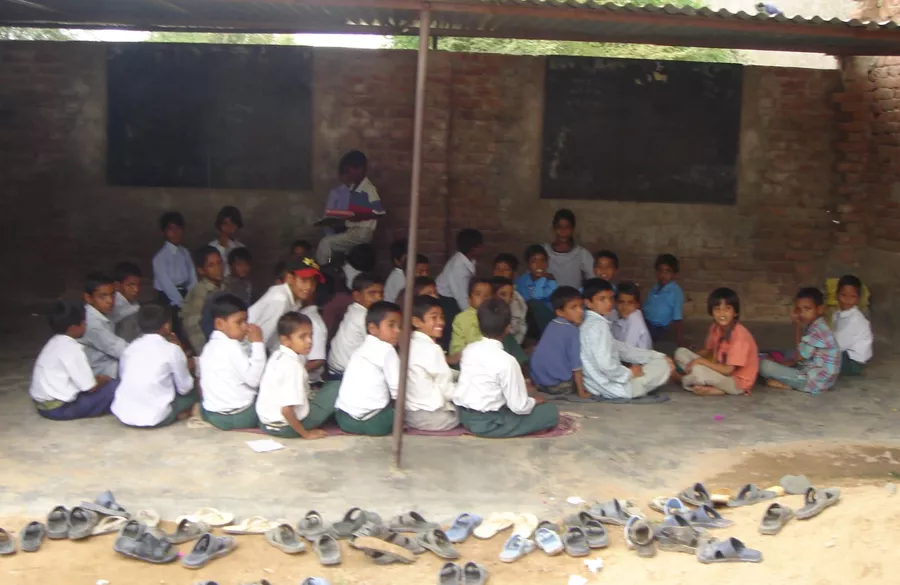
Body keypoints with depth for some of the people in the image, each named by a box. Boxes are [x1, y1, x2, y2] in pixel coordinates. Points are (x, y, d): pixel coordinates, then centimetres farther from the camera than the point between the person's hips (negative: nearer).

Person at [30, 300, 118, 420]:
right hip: (59, 408, -10)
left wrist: (98, 378, 13)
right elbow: (90, 387, -16)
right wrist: (102, 379, 4)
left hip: (44, 404, 10)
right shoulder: (71, 348, -18)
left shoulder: (55, 343, 11)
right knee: (113, 387, -12)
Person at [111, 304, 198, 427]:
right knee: (193, 392, 19)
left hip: (122, 415, 5)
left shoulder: (130, 348, 8)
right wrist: (187, 369, 23)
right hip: (154, 418, -5)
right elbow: (184, 388, 2)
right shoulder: (172, 349, -5)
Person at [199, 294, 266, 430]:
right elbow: (254, 379, -19)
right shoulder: (232, 346, -17)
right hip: (237, 416, -7)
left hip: (212, 414, 7)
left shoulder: (210, 345, 10)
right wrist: (258, 344, -15)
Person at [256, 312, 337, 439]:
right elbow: (286, 410, -28)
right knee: (336, 388, -5)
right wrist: (306, 433, -16)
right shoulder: (293, 366, -24)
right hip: (286, 427, -8)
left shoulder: (276, 356, 3)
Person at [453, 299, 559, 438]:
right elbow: (519, 407, -16)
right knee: (551, 412, -1)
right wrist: (534, 401, 6)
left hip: (464, 416, 7)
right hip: (487, 423, -7)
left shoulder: (468, 349, 2)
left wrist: (518, 385, 19)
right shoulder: (507, 361, -18)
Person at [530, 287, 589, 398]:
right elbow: (576, 365, -14)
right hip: (560, 385, -6)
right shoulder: (572, 330, -14)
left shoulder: (551, 325, 8)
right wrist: (581, 392, -9)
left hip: (538, 381, 6)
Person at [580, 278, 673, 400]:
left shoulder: (590, 324, 12)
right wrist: (629, 374, -12)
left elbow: (620, 348, 17)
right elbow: (605, 365, -30)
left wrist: (658, 356, 14)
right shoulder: (599, 326, -19)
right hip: (613, 388, -9)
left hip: (598, 386, 9)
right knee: (664, 365, 3)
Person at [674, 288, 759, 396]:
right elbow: (707, 350, 15)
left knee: (698, 370, -34)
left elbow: (728, 370, -25)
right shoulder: (715, 328, -2)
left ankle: (682, 380, 3)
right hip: (720, 372, 8)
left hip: (737, 382, -8)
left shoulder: (740, 335, -24)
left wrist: (700, 361, -21)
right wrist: (693, 358, -2)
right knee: (681, 352, -2)